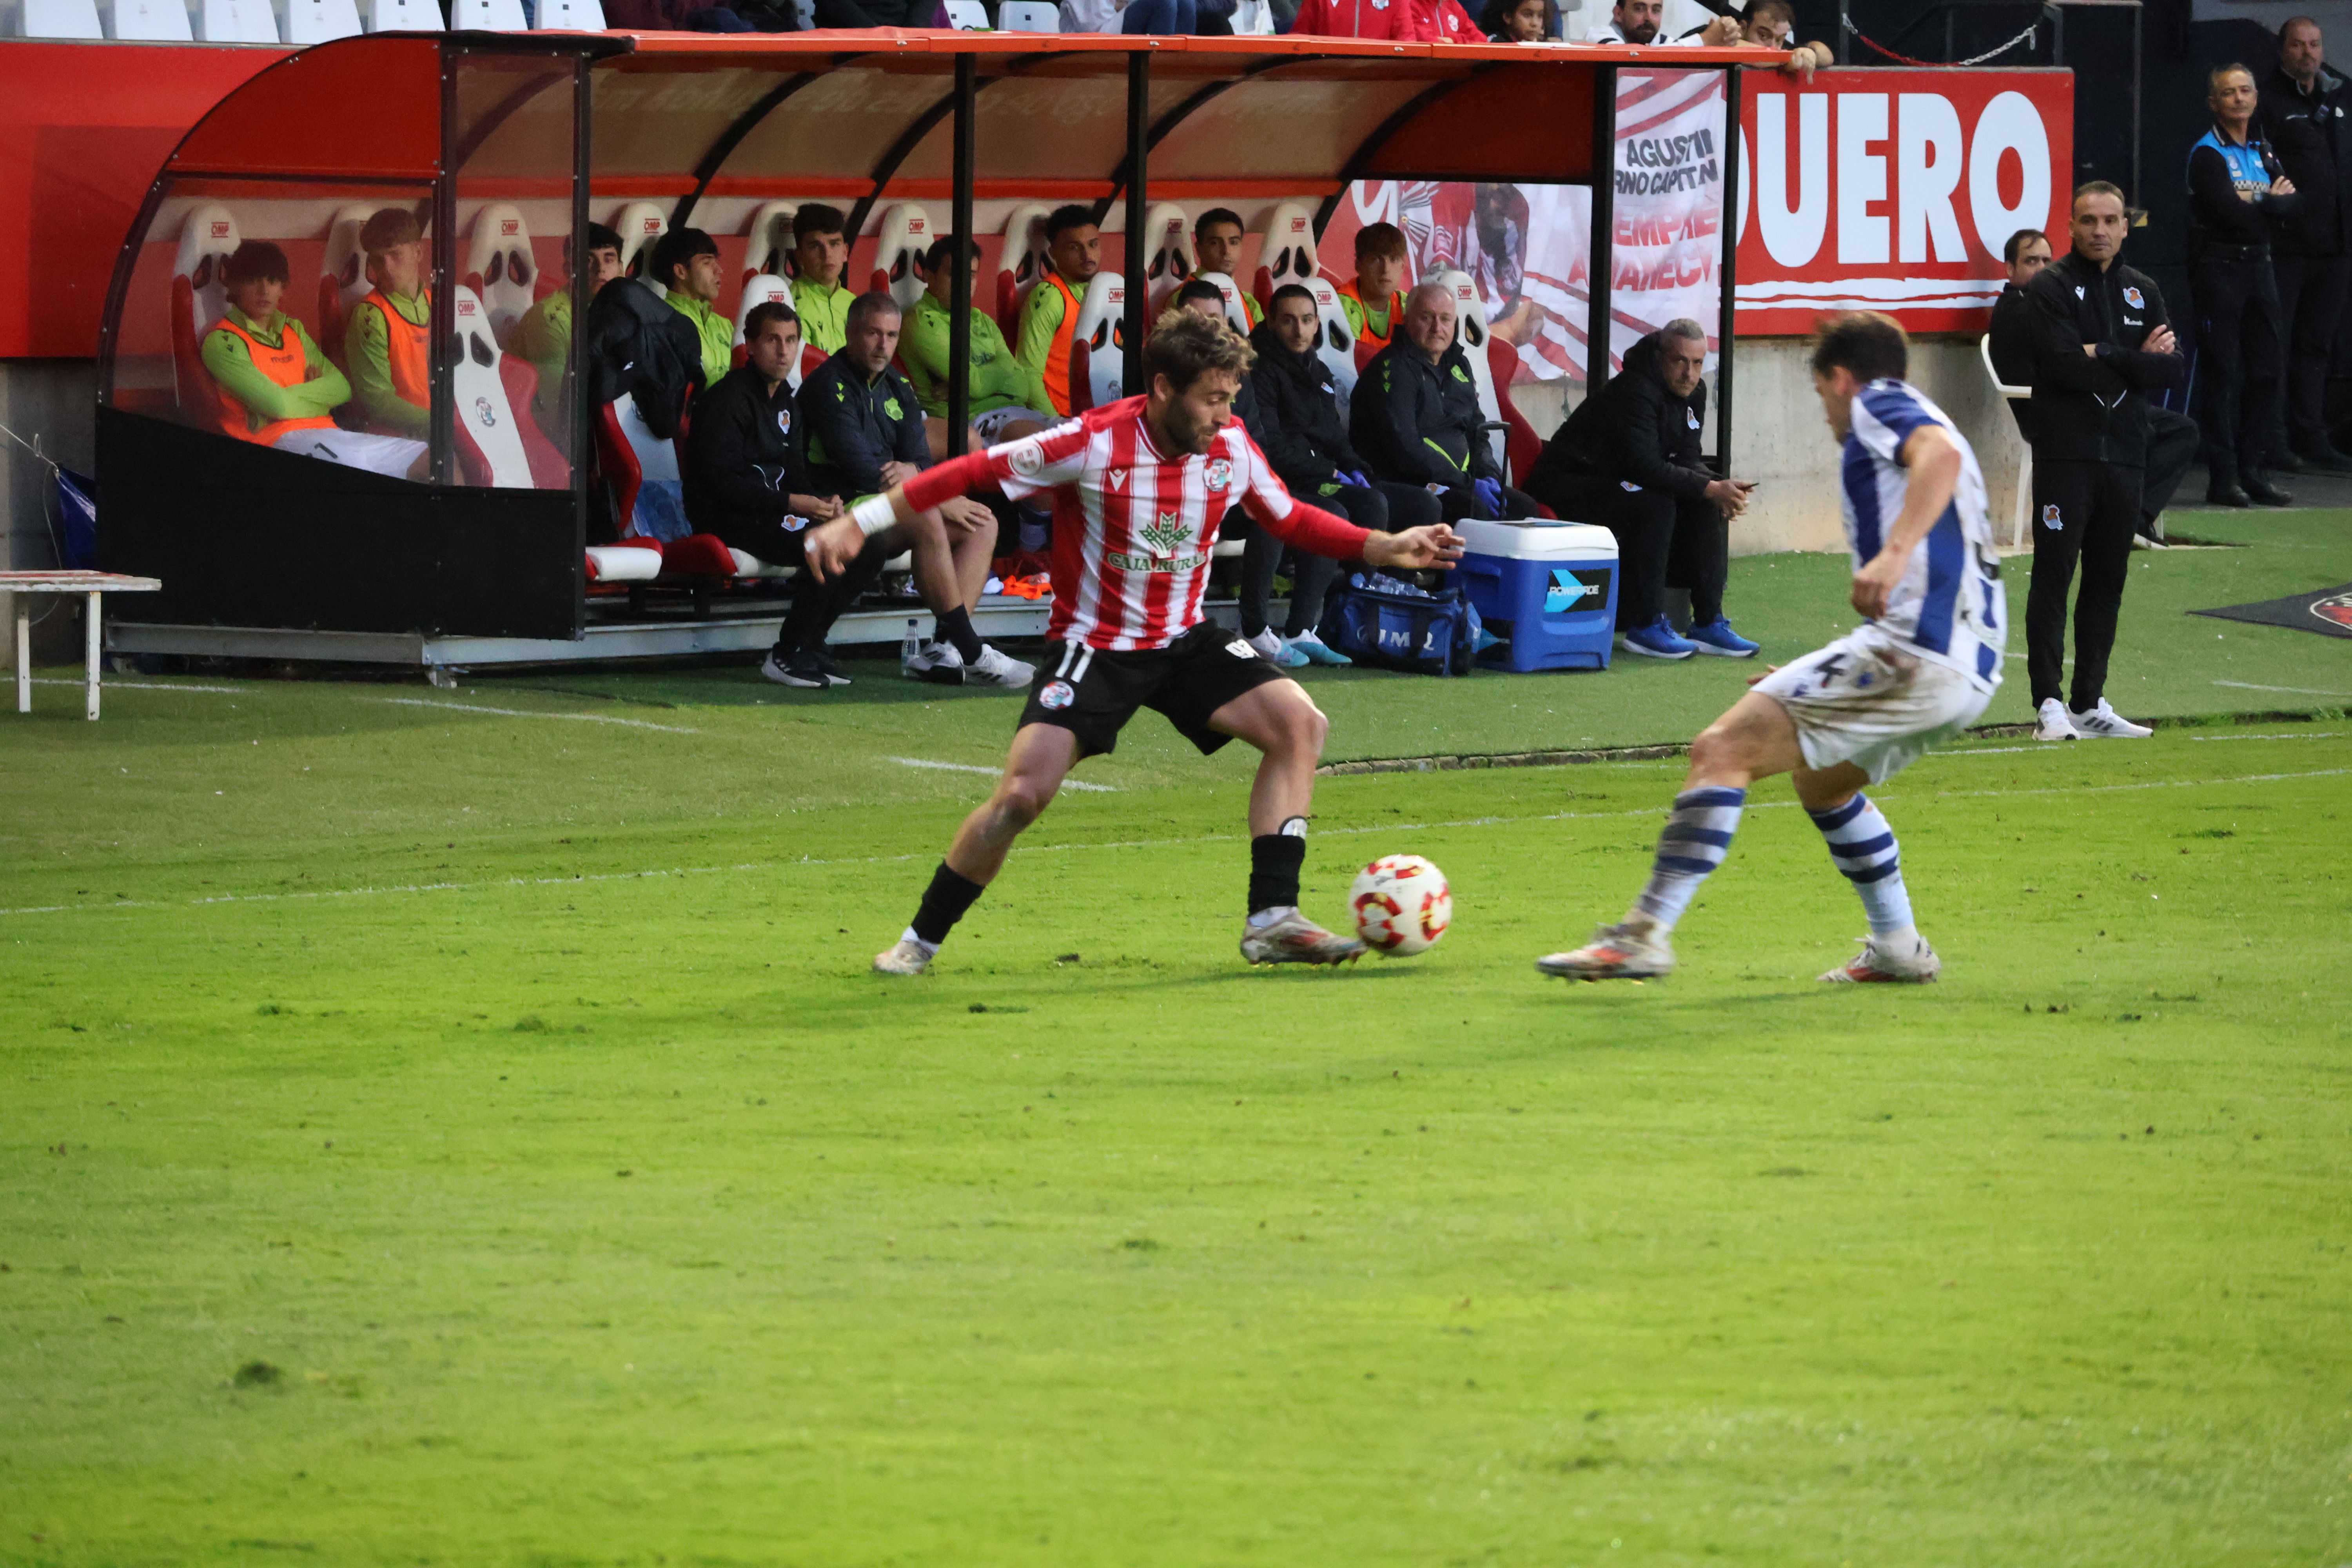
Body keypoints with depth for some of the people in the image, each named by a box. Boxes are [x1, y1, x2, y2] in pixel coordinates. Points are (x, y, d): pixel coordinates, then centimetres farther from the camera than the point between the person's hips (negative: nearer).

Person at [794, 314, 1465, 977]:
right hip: (1095, 645, -5)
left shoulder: (1232, 449, -6)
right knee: (1022, 794, -19)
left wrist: (1387, 548, 3)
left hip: (1184, 641, 5)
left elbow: (1290, 520, 13)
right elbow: (970, 474, -16)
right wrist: (857, 523, -20)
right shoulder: (1094, 444, -21)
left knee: (1298, 722, -15)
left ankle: (1271, 921, -12)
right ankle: (920, 941, 3)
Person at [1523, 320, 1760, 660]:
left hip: (1620, 483, 9)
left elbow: (1687, 461, 4)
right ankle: (1644, 627, -27)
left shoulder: (1692, 392, 4)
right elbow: (1644, 466, -33)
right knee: (1655, 506, -32)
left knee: (1709, 507, -6)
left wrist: (1720, 491, -18)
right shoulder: (1634, 392, -25)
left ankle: (1708, 623, -5)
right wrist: (1710, 489, -34)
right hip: (1569, 488, -9)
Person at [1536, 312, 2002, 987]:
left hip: (1913, 648, -10)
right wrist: (1813, 685, 37)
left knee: (1722, 750, -11)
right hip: (1970, 670, 10)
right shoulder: (1921, 421, 32)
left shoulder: (1877, 404, 4)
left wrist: (1895, 552, -33)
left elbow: (1941, 454, -19)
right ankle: (1897, 948, 29)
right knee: (1821, 780, 32)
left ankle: (1645, 933, -19)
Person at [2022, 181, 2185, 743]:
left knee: (2107, 581, 8)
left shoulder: (2143, 292, 14)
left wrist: (2107, 357, -10)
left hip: (2125, 456, 5)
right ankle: (2049, 704, -11)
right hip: (2065, 453, -5)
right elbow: (2065, 365, -16)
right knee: (2053, 575, -9)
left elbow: (2174, 369, 3)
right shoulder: (2050, 288, -2)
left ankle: (2090, 703, 13)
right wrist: (2138, 362, -7)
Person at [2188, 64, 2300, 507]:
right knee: (2224, 374, -7)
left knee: (2264, 371, 4)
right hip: (2218, 267, -7)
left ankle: (2255, 471, 10)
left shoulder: (2262, 151, 15)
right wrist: (2271, 202, -4)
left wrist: (2259, 203, -11)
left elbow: (2295, 203, 6)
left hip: (2258, 267, 7)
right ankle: (2223, 477, -7)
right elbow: (2230, 212, -18)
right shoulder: (2208, 154, -7)